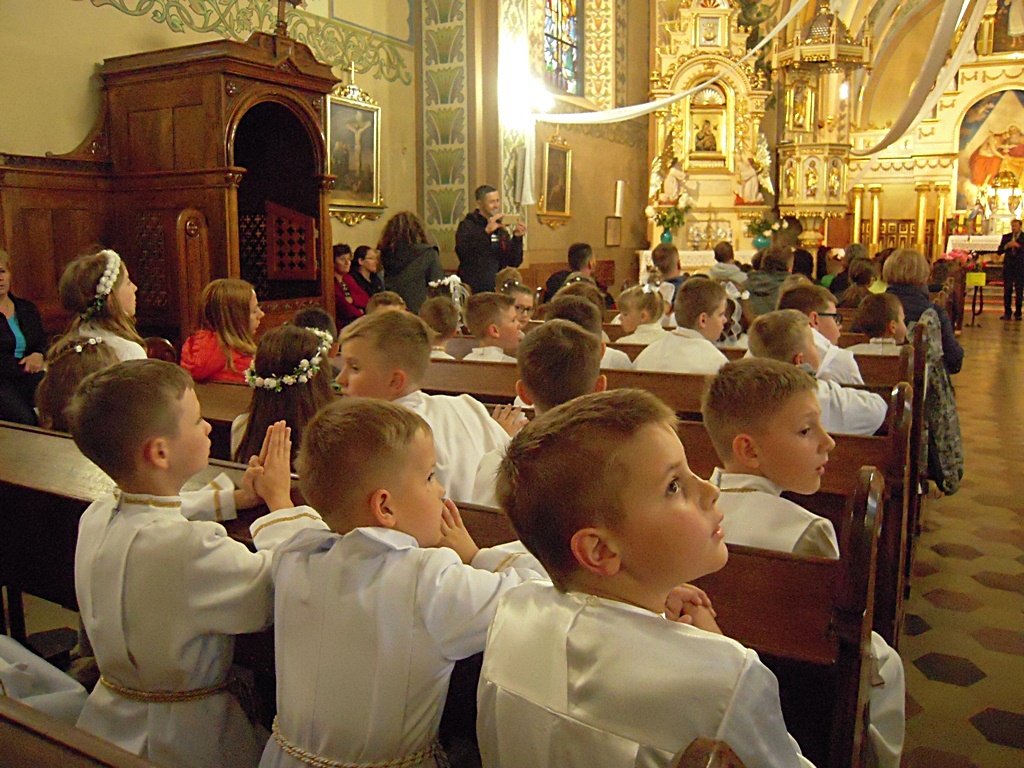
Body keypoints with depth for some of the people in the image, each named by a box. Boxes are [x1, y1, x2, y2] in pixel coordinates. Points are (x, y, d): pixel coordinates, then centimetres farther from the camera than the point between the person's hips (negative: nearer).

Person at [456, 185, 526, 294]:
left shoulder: (501, 230, 15)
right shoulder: (467, 226, -3)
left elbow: (514, 262, 10)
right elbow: (463, 253, -23)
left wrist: (517, 238, -4)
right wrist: (486, 232, -29)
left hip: (498, 290, 5)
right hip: (473, 291, -5)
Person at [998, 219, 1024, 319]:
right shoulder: (1006, 237, 12)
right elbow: (999, 251, 7)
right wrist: (1006, 246, -10)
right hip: (1008, 266, 2)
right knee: (1007, 290, 0)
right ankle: (1007, 313, 5)